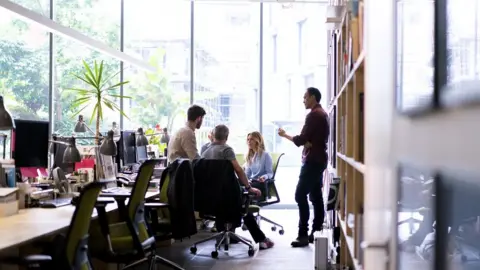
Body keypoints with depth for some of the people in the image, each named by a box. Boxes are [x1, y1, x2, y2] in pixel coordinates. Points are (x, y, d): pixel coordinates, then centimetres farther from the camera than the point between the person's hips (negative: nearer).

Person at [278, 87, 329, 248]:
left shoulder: (313, 115, -14)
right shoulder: (322, 114, 17)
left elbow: (302, 139, -16)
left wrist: (285, 135, -1)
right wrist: (308, 143, -3)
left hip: (312, 160, -10)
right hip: (319, 159, 10)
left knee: (300, 195, -12)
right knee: (316, 196, 9)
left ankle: (303, 234, -14)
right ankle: (316, 232, 10)